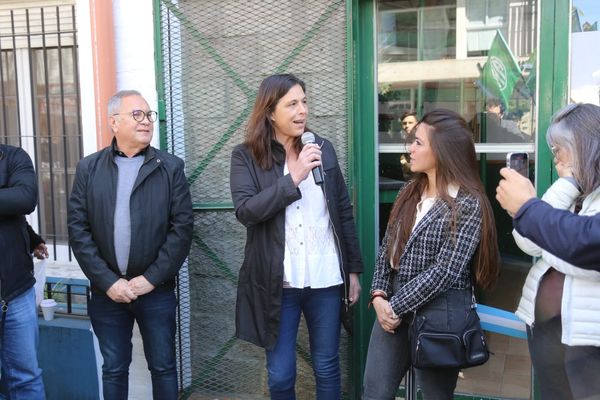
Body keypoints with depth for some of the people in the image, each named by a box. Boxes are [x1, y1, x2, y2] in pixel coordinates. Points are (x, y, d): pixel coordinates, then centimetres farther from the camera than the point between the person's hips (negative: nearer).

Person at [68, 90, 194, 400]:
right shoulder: (88, 168, 3)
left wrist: (151, 278, -11)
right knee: (113, 370, 13)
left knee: (163, 367, 10)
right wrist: (107, 282, -9)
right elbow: (78, 229, -1)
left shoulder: (171, 167, 0)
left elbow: (182, 226, -5)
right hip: (107, 290, 1)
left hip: (156, 290, -1)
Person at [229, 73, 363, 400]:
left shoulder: (323, 149, 3)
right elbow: (246, 211, -18)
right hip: (278, 283, -2)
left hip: (326, 279, 2)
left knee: (327, 368, 15)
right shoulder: (246, 156, -4)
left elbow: (344, 212, 8)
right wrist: (294, 177, -23)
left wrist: (353, 269, 9)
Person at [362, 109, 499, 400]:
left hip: (440, 310, -6)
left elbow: (445, 271, -18)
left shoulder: (467, 204, -13)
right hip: (393, 305, 6)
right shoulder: (410, 192, 8)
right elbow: (387, 247, 9)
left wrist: (396, 307, -15)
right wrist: (379, 295, -5)